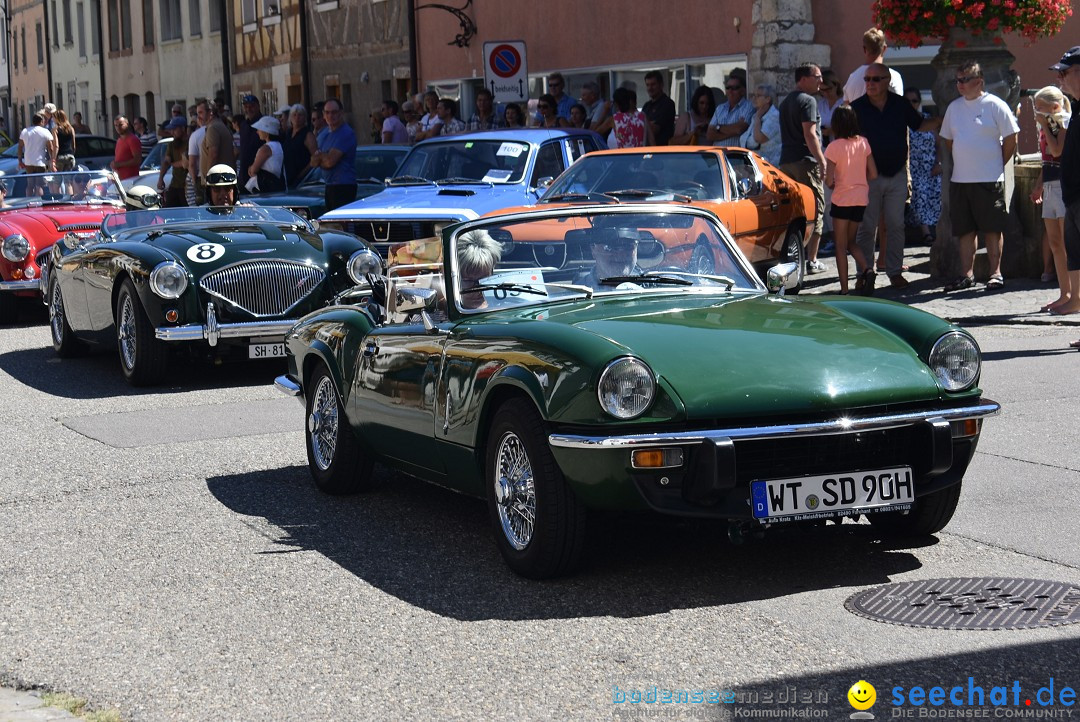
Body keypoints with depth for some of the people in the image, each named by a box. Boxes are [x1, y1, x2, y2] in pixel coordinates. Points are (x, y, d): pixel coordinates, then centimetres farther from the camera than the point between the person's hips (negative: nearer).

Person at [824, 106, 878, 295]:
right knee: (851, 241, 19)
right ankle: (866, 268, -5)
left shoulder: (834, 147, -13)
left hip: (842, 200, -5)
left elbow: (829, 180, -15)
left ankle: (844, 288, 2)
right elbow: (873, 174, 2)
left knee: (841, 245, 5)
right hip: (861, 199, 5)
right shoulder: (863, 143, 0)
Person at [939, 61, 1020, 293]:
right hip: (959, 179, 5)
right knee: (965, 230, 7)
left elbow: (1010, 140, -4)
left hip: (989, 179, -5)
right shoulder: (954, 107, 10)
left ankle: (995, 273, 6)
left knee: (992, 229, -1)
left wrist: (997, 165, 1)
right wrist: (964, 163, 13)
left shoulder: (995, 105, -6)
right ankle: (966, 274, 13)